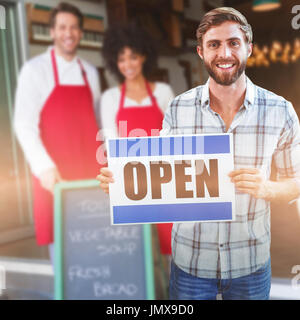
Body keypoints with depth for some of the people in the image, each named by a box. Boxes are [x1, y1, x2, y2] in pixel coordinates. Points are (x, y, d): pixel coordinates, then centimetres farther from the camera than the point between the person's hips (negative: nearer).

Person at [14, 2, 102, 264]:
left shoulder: (90, 72, 14)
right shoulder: (35, 70, 0)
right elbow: (24, 124, -7)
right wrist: (44, 167, -18)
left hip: (91, 173, 4)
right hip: (55, 176, -4)